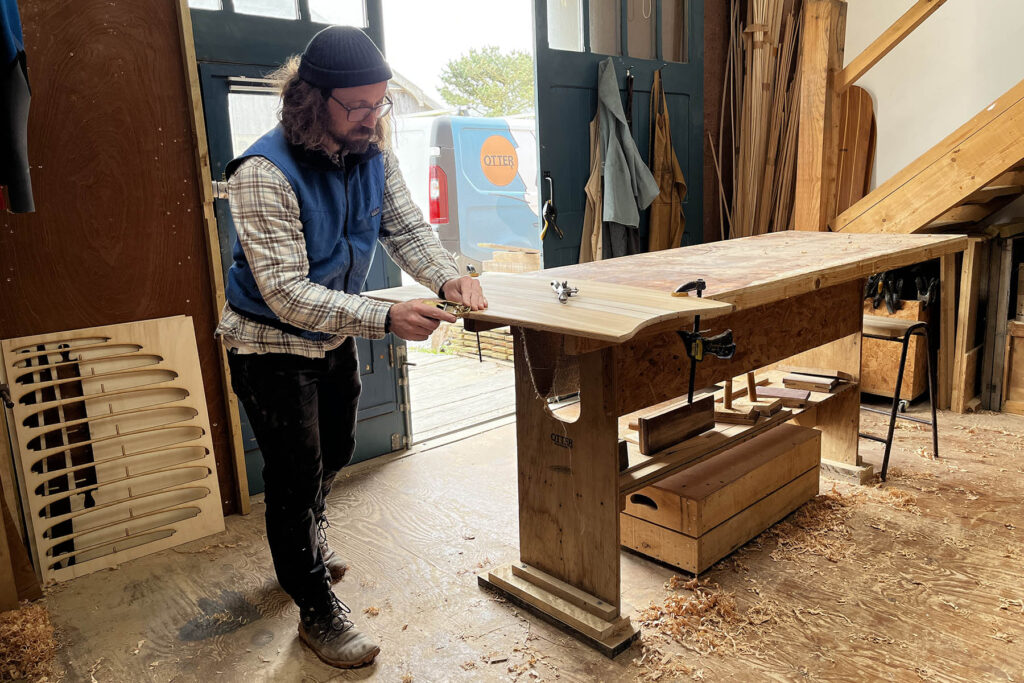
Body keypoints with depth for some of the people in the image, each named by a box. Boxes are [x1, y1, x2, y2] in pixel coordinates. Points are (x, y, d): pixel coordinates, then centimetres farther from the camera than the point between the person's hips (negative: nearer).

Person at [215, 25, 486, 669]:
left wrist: (448, 276, -28)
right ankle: (319, 612, 24)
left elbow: (408, 229, -7)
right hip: (272, 345, -7)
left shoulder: (373, 154, -9)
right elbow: (286, 292, -34)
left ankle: (307, 539, 56)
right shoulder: (265, 173, -30)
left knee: (335, 452, 25)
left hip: (334, 335, 7)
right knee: (297, 476, 2)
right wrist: (385, 318, -43)